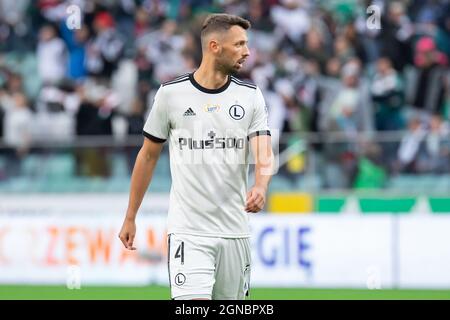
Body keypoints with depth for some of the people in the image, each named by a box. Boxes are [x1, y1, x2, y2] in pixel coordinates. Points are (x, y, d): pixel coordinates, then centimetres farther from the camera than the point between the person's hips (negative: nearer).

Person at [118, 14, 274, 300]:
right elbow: (148, 157, 8)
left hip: (235, 230, 3)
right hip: (188, 231, -3)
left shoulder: (251, 96, 4)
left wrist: (260, 186, -30)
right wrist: (130, 218, 11)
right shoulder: (171, 94, -1)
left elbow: (264, 153, -7)